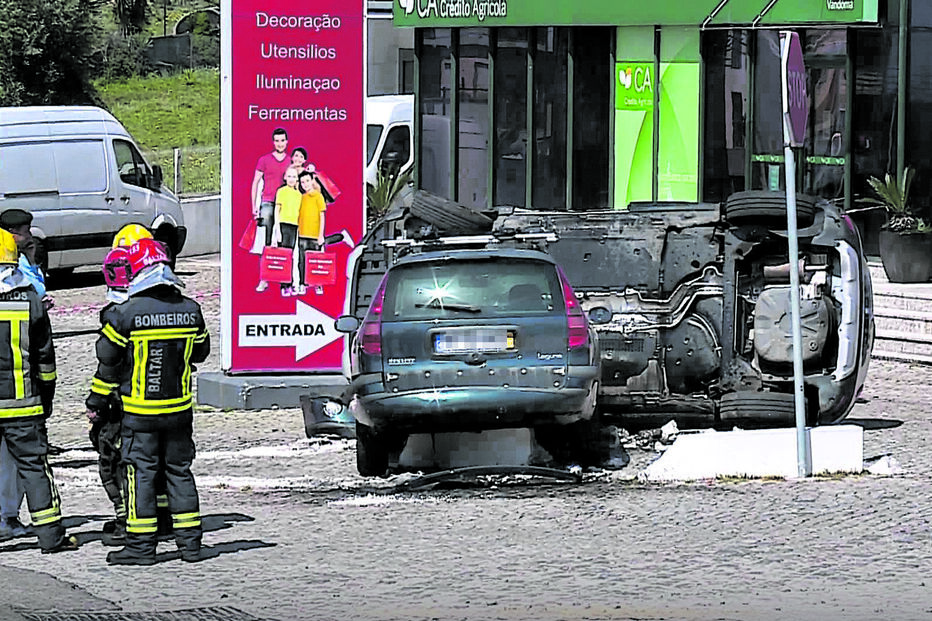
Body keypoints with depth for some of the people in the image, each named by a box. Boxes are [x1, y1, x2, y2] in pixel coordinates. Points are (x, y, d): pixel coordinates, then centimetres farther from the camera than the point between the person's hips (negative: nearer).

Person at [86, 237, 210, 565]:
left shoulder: (125, 313, -14)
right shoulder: (190, 310, -1)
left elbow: (109, 362, -6)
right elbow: (200, 352, 15)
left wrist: (96, 402, 6)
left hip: (140, 412, -4)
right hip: (180, 409, 4)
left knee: (141, 471, 1)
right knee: (179, 469, 13)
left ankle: (141, 545, 0)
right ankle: (190, 542, 14)